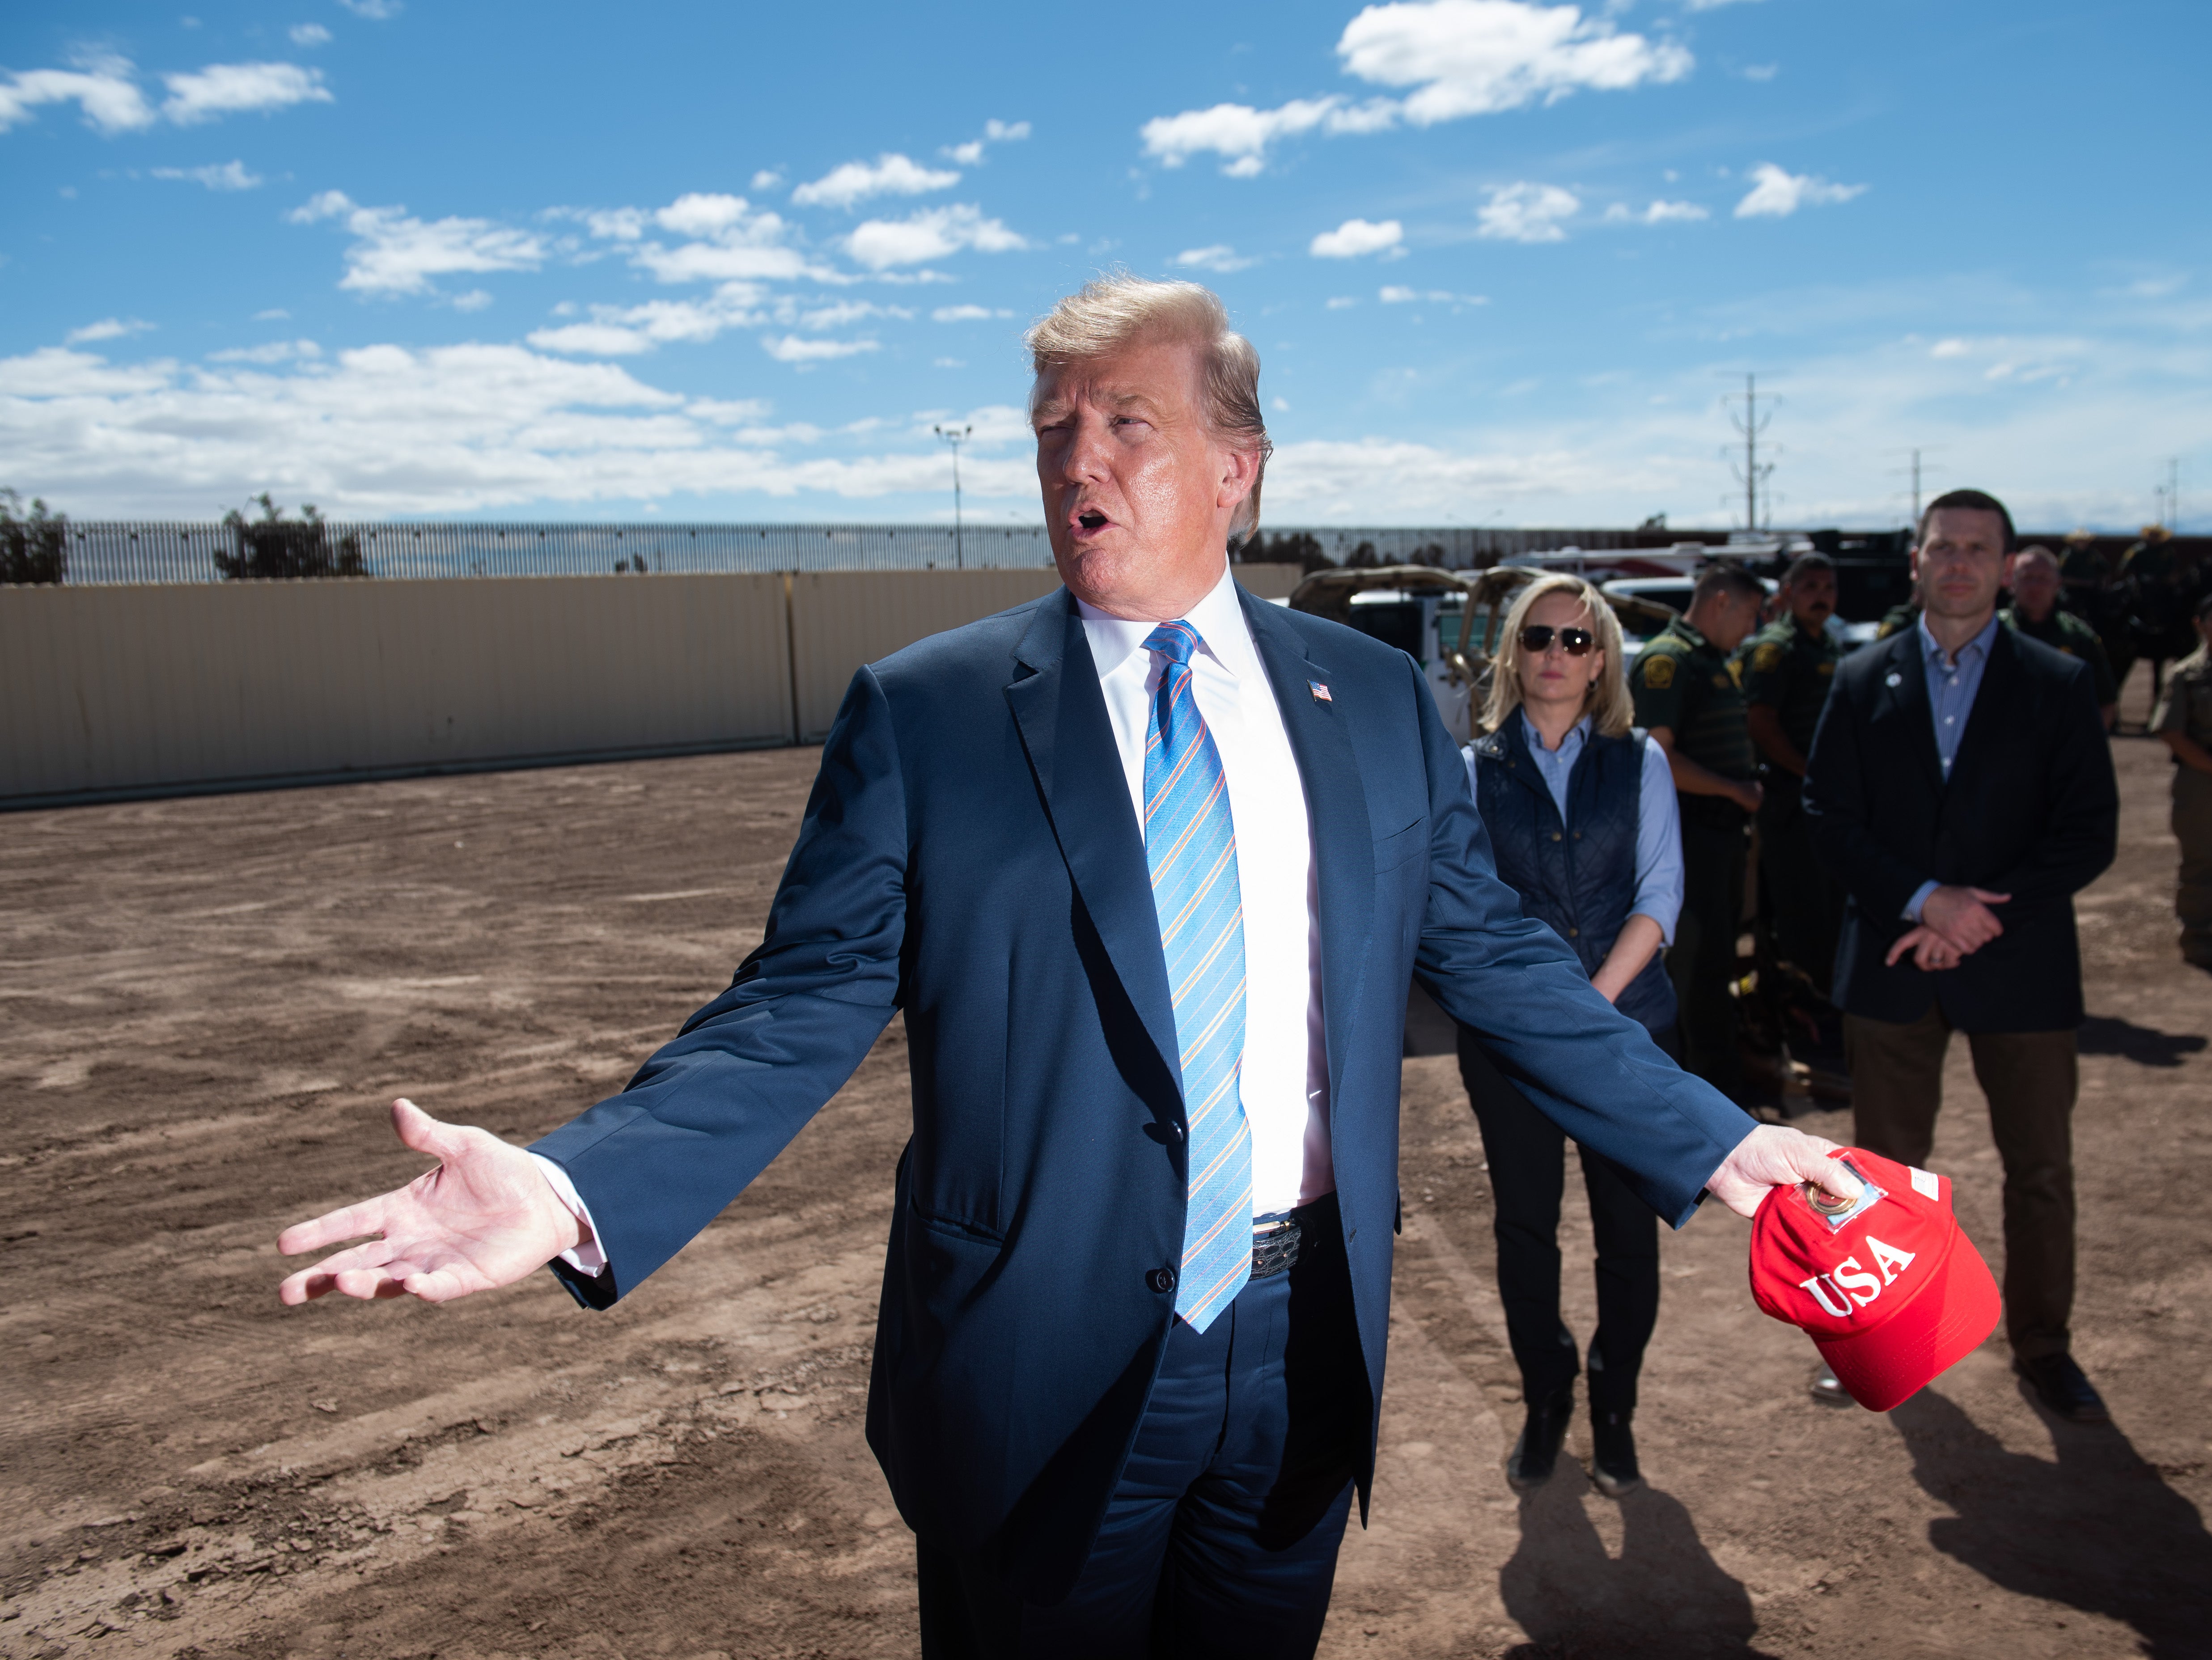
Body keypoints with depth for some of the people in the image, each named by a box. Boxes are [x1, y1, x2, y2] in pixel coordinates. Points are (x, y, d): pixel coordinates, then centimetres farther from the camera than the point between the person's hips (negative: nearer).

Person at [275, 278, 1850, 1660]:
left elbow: (1497, 959, 8)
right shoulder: (921, 715, -7)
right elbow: (802, 1010, -11)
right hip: (1049, 1374, -2)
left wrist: (1713, 1141, 7)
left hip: (1304, 1340, 3)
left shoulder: (1377, 700, 2)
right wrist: (578, 1187, -25)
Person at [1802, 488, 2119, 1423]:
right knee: (1885, 1163, 11)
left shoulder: (2058, 685, 2)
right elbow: (1830, 816, -2)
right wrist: (1923, 899, -15)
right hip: (1892, 960, 1)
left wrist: (1978, 914, -15)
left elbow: (2089, 833, -4)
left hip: (2020, 962, -1)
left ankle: (2042, 1346, 26)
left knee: (2042, 1169, 8)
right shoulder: (1864, 680, 5)